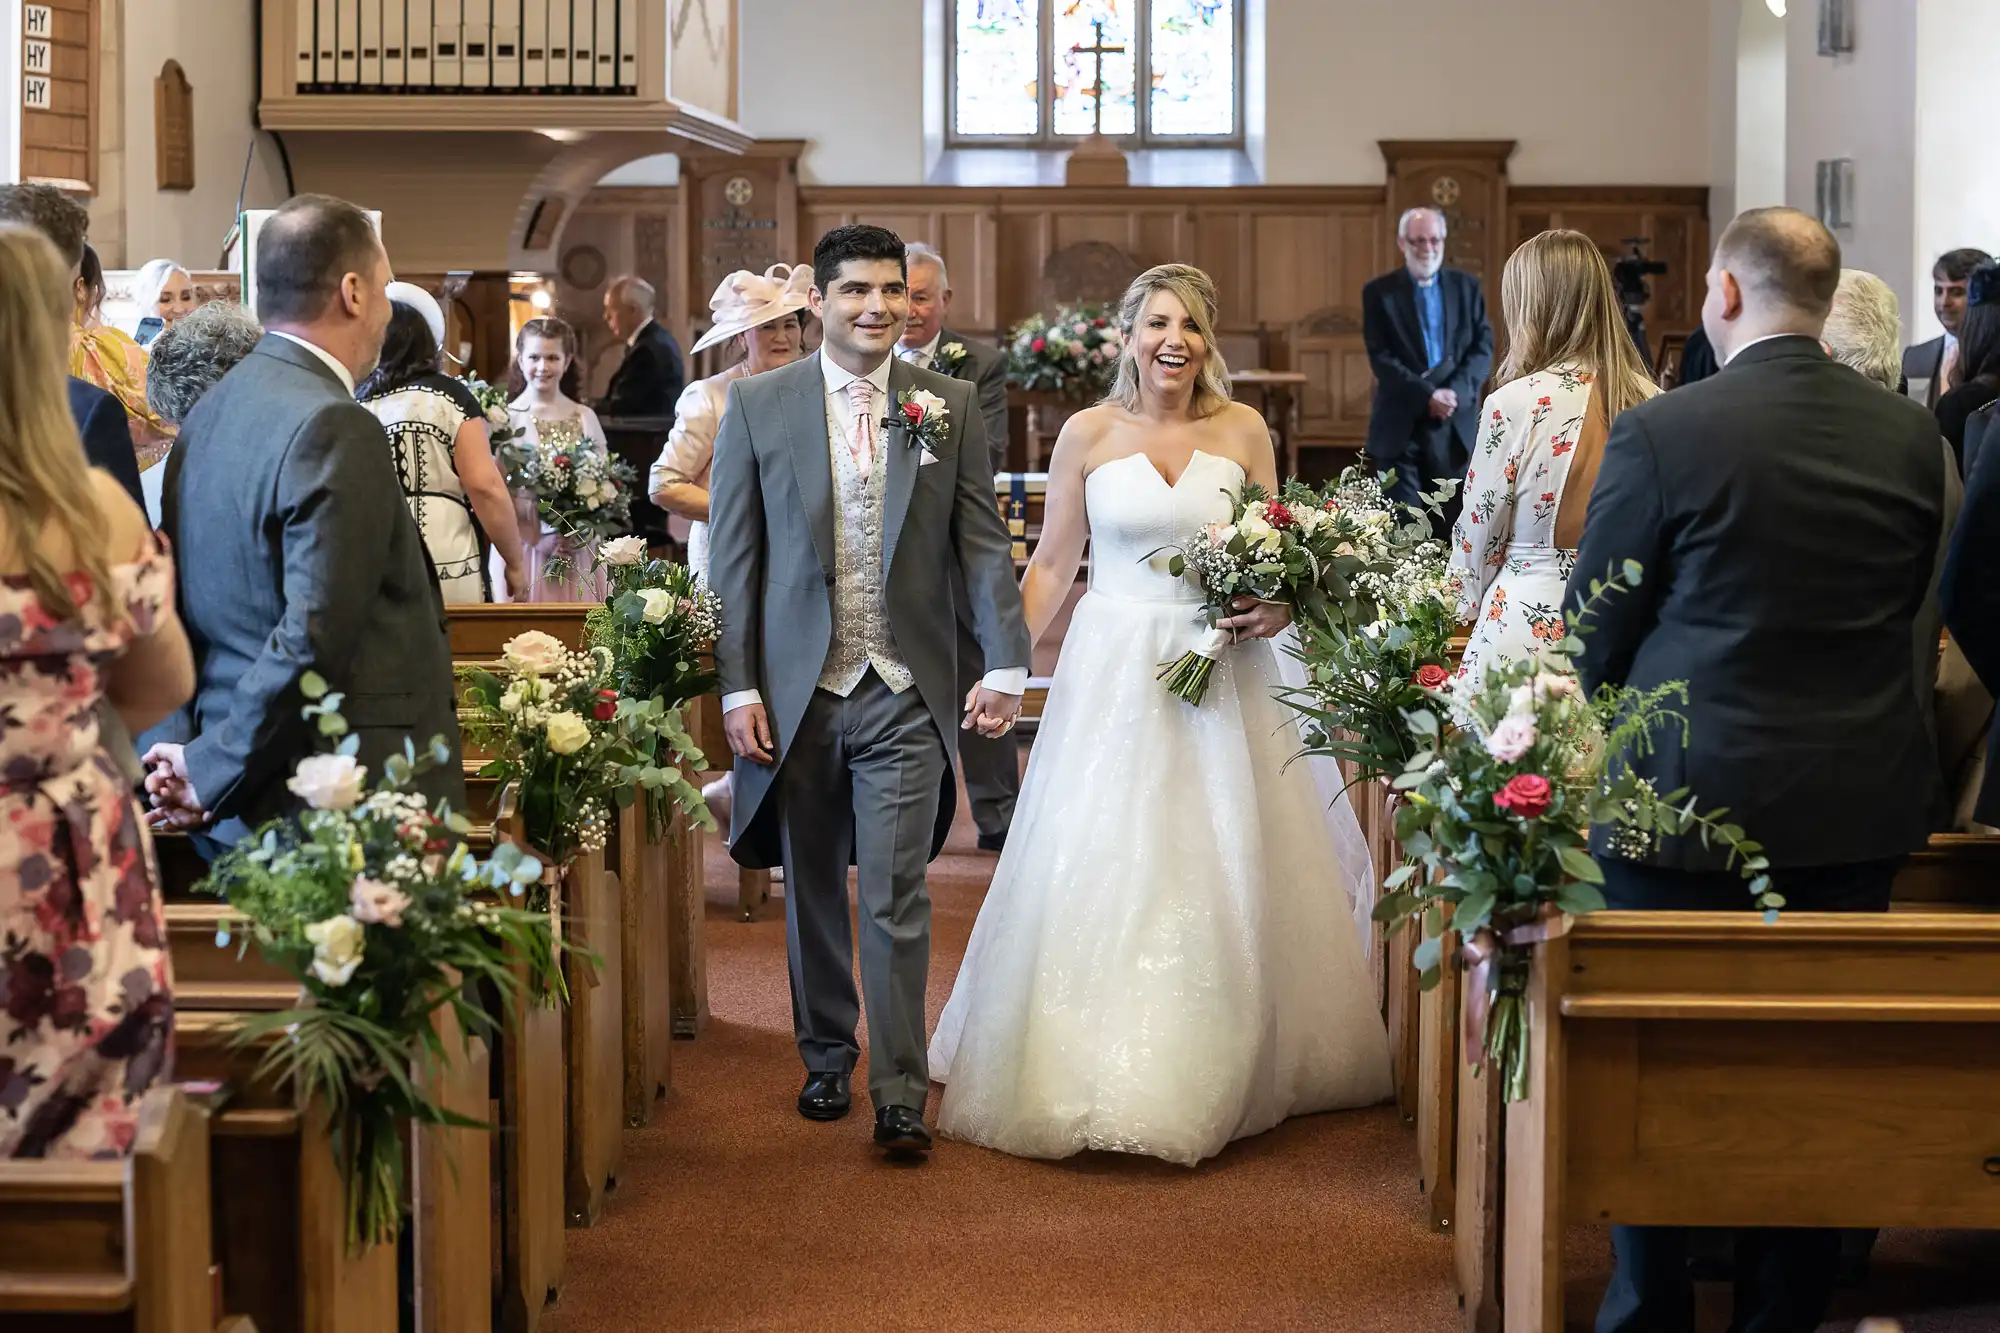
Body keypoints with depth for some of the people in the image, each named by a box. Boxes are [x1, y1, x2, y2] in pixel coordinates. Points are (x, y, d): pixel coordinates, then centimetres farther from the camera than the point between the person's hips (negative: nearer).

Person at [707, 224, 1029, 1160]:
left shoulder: (949, 407, 4)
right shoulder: (757, 405, 1)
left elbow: (984, 545, 4)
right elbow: (732, 557, 1)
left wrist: (1005, 665, -4)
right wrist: (737, 687, -4)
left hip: (905, 694, -1)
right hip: (795, 689, 1)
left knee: (896, 897, -4)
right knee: (811, 888, 13)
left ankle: (899, 1094, 2)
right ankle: (826, 1058, 30)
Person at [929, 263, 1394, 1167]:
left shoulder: (1243, 432, 3)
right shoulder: (1088, 435, 0)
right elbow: (1051, 565, 4)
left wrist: (1278, 607, -11)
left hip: (1221, 675, 1)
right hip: (1114, 674, -1)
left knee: (1220, 876, 6)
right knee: (1098, 871, -2)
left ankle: (1215, 1072, 21)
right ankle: (1089, 1073, 9)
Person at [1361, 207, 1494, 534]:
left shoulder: (1466, 286, 10)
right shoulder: (1379, 292, 2)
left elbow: (1484, 346, 2)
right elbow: (1381, 358, -7)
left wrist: (1456, 391, -14)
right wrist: (1427, 395, -17)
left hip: (1455, 424, 3)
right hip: (1401, 424, -2)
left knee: (1451, 524, 7)